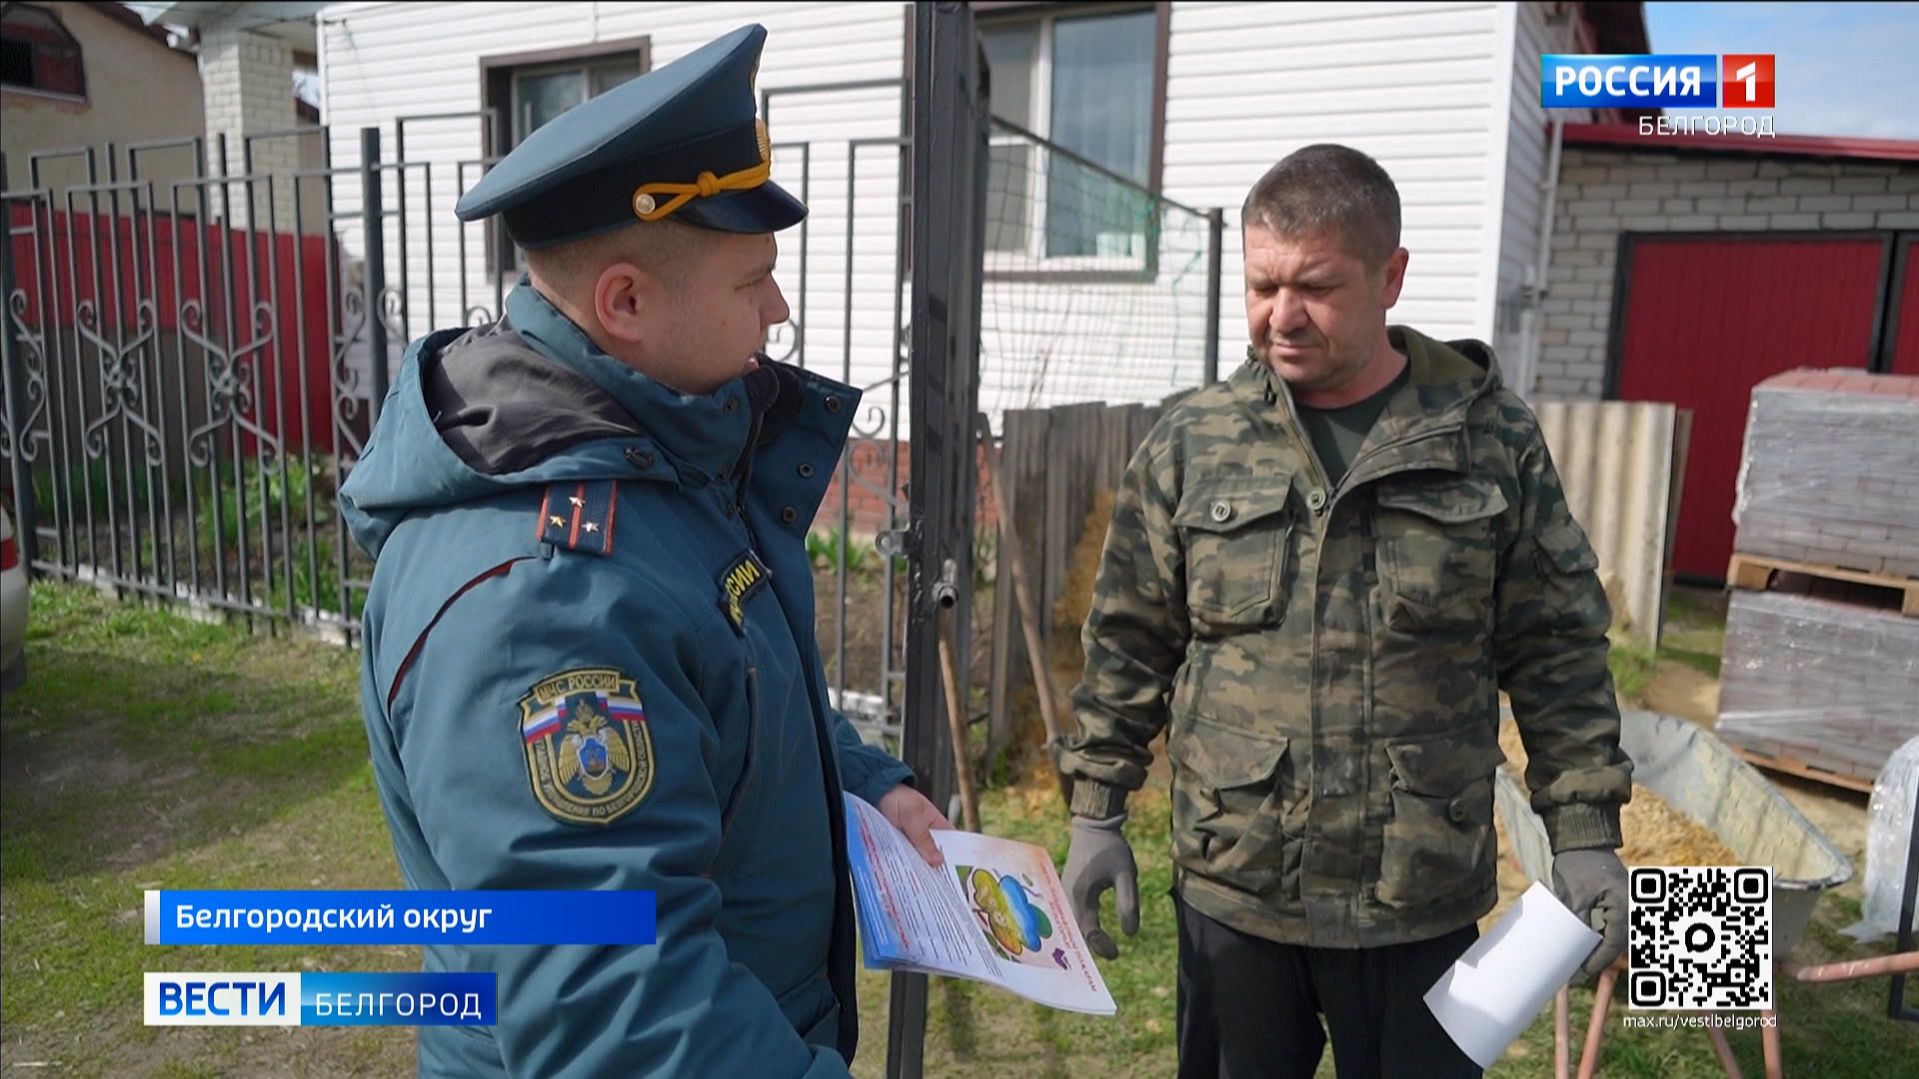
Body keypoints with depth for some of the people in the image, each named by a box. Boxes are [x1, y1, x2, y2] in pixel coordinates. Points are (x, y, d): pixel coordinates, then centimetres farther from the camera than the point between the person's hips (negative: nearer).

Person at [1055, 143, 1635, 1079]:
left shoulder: (1492, 438, -4)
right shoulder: (1190, 443, -3)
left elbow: (1556, 653, 2)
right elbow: (1129, 644, 2)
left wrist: (1585, 836, -1)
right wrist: (1096, 813, 1)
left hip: (1421, 900, 0)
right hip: (1229, 888, 1)